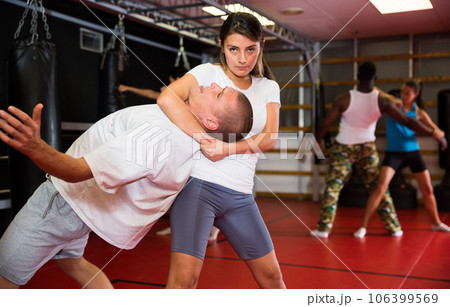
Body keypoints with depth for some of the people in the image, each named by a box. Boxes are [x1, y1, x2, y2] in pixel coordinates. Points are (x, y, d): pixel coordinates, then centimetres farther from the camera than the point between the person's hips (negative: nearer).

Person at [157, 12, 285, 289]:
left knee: (271, 276, 13)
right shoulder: (209, 72, 1)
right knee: (184, 278, -17)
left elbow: (269, 139, -1)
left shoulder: (268, 88, 14)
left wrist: (228, 149, -17)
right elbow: (166, 98, -18)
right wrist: (207, 141, -21)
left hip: (240, 196, 5)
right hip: (199, 185, -4)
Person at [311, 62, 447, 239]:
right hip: (367, 148, 2)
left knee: (332, 187, 4)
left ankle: (324, 228, 1)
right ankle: (393, 227, 18)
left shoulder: (344, 99, -16)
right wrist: (435, 135, -4)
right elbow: (407, 121, -13)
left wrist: (316, 143, 7)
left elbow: (325, 125, -11)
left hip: (343, 148, -2)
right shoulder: (383, 101, -13)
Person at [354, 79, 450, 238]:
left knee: (428, 190, 10)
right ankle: (363, 226, -14)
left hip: (413, 152, 4)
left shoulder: (418, 112, 1)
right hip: (393, 152, -3)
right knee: (381, 187, -20)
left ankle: (437, 223, 34)